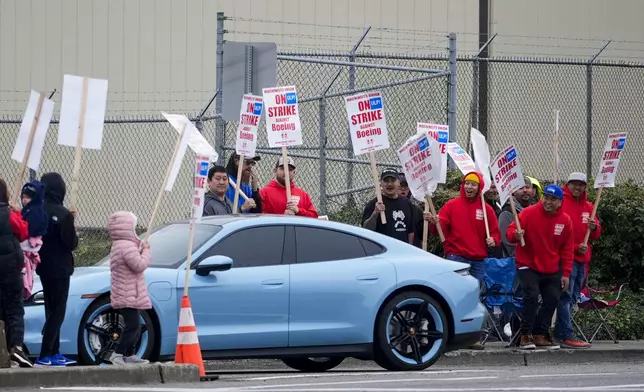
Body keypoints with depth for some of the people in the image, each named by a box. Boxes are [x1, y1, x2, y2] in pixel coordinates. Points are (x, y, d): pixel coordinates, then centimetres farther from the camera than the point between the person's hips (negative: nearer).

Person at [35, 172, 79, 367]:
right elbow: (71, 243, -17)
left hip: (43, 268, 7)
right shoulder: (63, 214, -18)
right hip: (59, 268, -7)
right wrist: (73, 229, 2)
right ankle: (45, 356, -10)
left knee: (52, 311, 16)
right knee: (57, 312, -3)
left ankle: (54, 353, 19)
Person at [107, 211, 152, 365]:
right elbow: (139, 265, -23)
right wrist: (145, 251, -9)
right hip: (128, 296, -11)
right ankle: (117, 354, -17)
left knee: (134, 326, 15)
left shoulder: (117, 246, 19)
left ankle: (130, 355, 18)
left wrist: (141, 250, 14)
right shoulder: (127, 246, -17)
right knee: (133, 325, -14)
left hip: (127, 296, 11)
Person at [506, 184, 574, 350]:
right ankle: (526, 335, -11)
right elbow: (511, 230, -10)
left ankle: (540, 335, 15)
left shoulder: (565, 220, 1)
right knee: (532, 295, -19)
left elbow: (567, 249, 6)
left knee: (552, 299, 1)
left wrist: (566, 273, 3)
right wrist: (516, 235, -35)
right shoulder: (529, 213, -10)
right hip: (528, 266, -5)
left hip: (552, 270, 5)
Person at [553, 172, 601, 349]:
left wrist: (594, 227, -5)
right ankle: (566, 336, -14)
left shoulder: (588, 207, 15)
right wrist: (575, 247, -14)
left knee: (573, 297, 10)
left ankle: (560, 333, 16)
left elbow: (596, 236, 18)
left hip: (582, 258, 8)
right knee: (566, 296, -11)